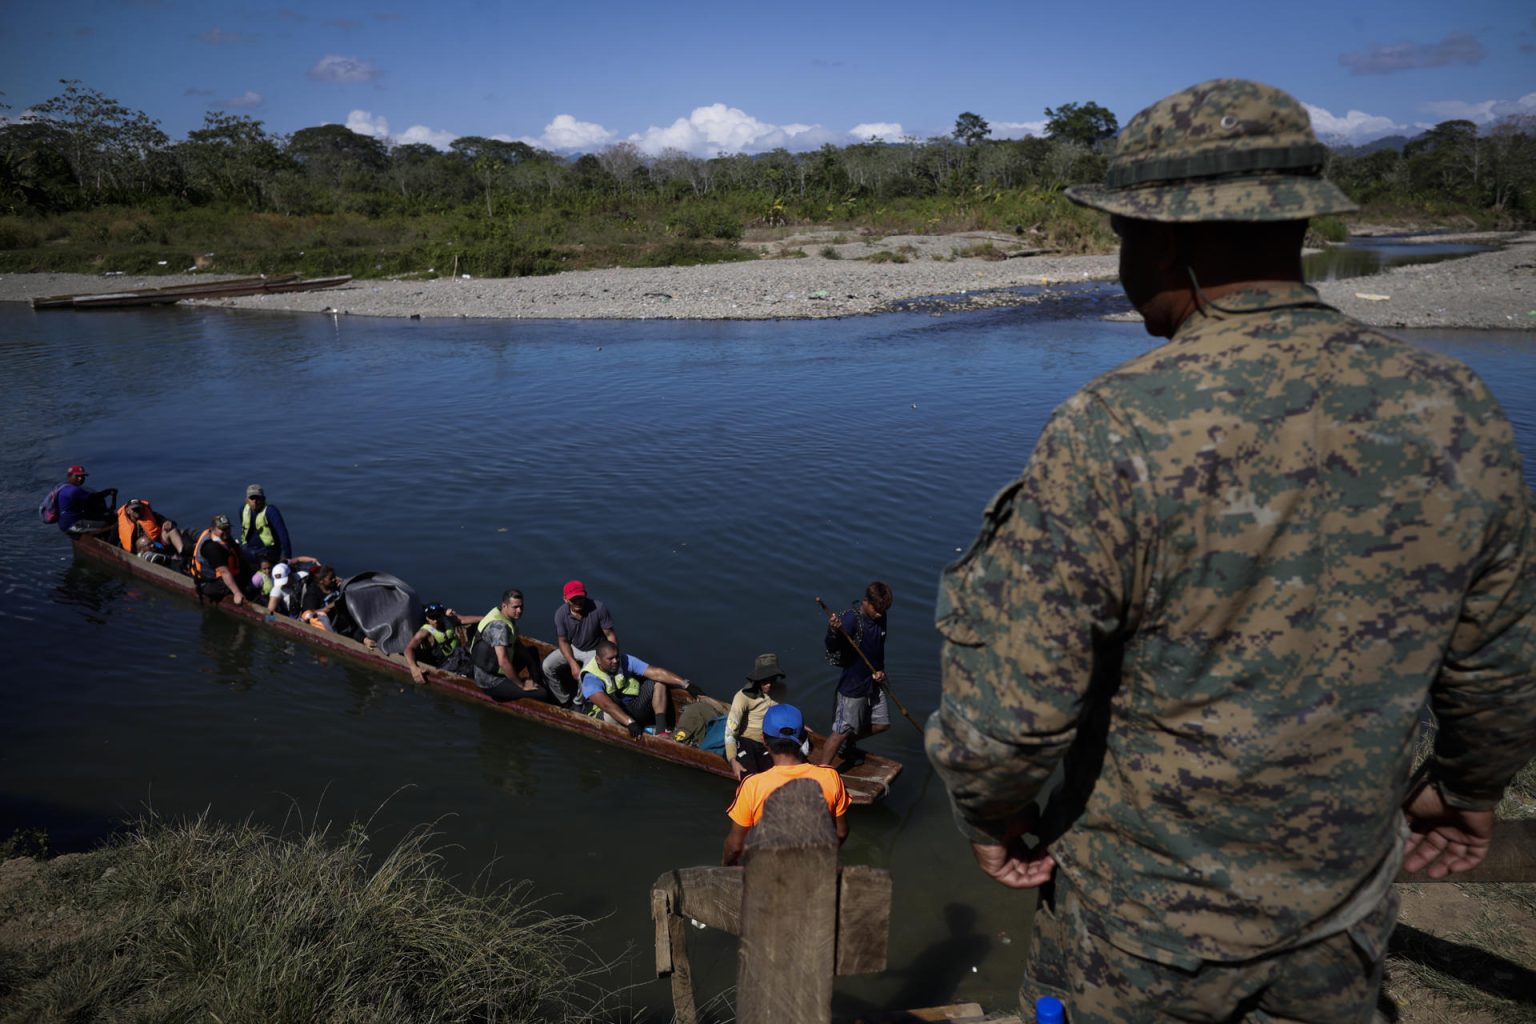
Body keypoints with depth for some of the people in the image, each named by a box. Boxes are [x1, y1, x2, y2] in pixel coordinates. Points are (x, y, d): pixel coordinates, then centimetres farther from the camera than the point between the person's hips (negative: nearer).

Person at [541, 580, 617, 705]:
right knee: (548, 666, -14)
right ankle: (564, 701, 4)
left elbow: (610, 635, -17)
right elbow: (563, 641, -8)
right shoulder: (560, 613, -16)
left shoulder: (599, 608, -26)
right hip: (572, 648, 4)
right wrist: (572, 663, -21)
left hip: (595, 650, -4)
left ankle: (577, 704, 3)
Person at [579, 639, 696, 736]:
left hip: (633, 711, 6)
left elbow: (656, 673, -14)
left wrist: (686, 685, -22)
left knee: (657, 682, -10)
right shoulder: (590, 679, -19)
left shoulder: (626, 661, -6)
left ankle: (661, 729, -22)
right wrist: (630, 723, -49)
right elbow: (607, 705, -35)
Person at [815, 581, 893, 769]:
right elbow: (832, 648, -36)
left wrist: (880, 669, 1)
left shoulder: (880, 618, 1)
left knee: (881, 724, 18)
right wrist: (834, 632, -57)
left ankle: (848, 745, 38)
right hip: (852, 685, -8)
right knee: (841, 731, -4)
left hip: (873, 683, 8)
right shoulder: (851, 619, -23)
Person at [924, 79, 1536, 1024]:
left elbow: (1009, 706, -24)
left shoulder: (1114, 435, -27)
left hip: (1147, 920, -4)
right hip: (1347, 910, 4)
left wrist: (992, 814, -3)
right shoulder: (1455, 411, -10)